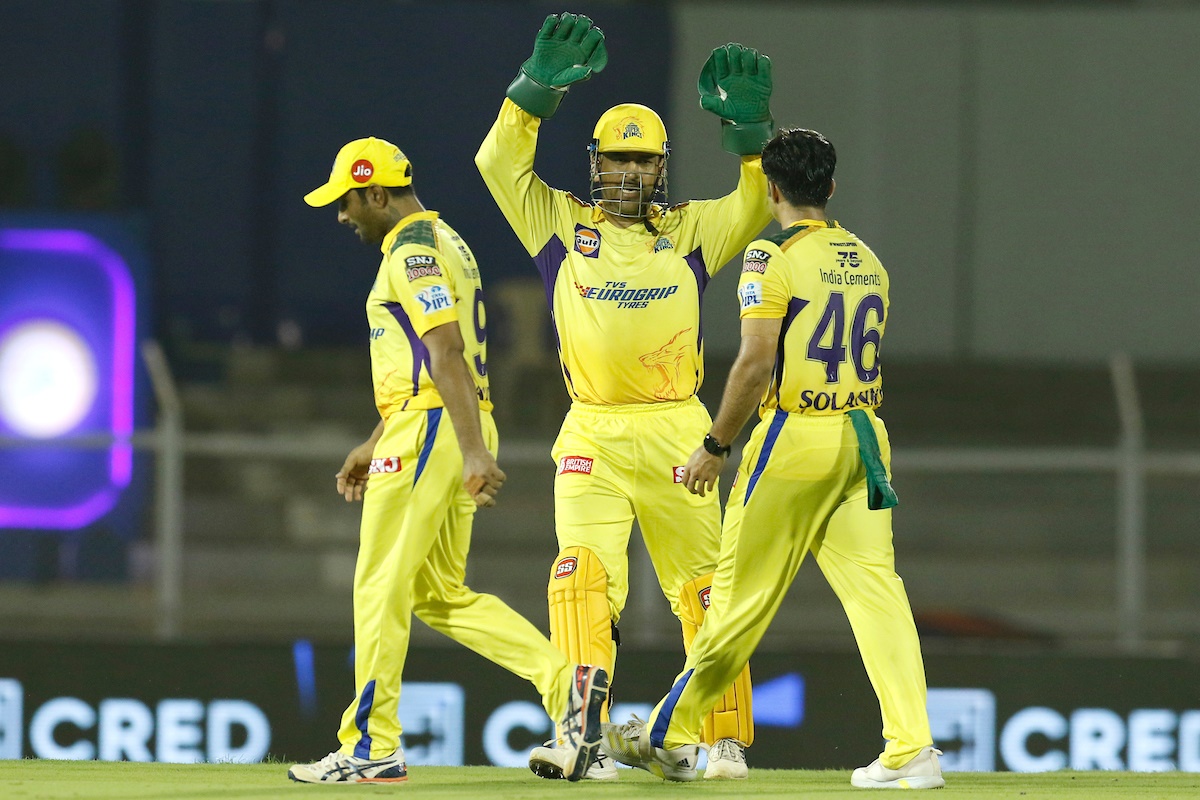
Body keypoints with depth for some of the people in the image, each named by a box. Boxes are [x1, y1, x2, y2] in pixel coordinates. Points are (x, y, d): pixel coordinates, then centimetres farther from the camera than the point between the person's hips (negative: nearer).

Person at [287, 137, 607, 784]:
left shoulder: (414, 251, -12)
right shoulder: (441, 242, 20)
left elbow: (446, 355, -23)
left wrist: (473, 452, -30)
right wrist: (375, 444, 28)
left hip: (429, 433, -10)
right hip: (454, 433, 10)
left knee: (381, 587, -3)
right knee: (441, 594, 11)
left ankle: (370, 748, 0)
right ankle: (563, 680, -2)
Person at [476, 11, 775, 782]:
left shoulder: (691, 231, 10)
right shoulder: (564, 225, 8)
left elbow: (758, 205, -2)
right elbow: (499, 161, -1)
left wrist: (748, 131, -16)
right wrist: (537, 89, -12)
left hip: (675, 434, 1)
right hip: (592, 435, -1)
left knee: (704, 587, 3)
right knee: (584, 577, -15)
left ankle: (727, 741, 12)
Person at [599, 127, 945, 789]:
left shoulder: (774, 258, -9)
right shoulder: (868, 262, 13)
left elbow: (756, 365, -15)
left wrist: (715, 447, -8)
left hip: (794, 436, -6)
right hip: (864, 437, 6)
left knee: (743, 596, 4)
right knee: (875, 589, -1)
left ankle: (670, 736, 17)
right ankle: (912, 750, -13)